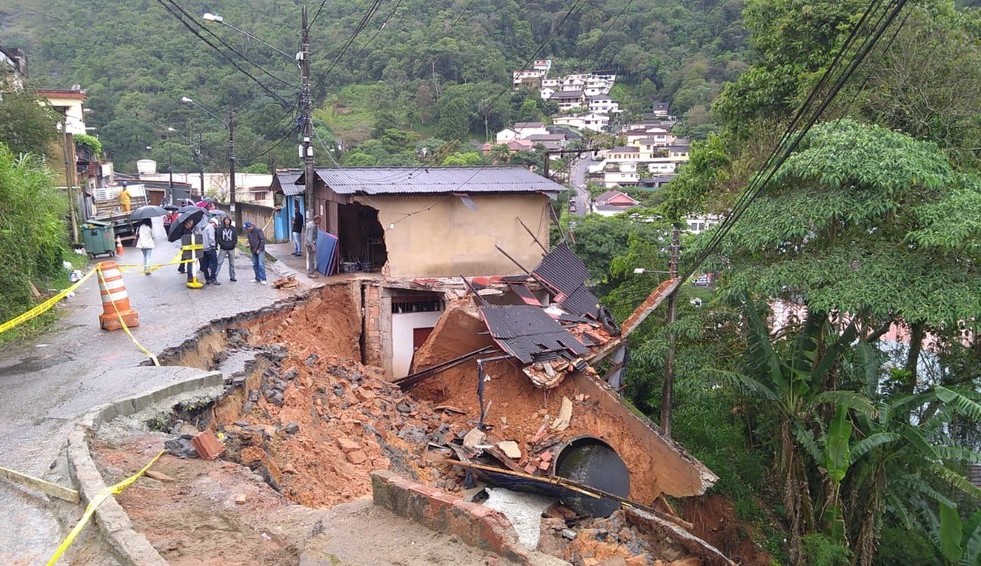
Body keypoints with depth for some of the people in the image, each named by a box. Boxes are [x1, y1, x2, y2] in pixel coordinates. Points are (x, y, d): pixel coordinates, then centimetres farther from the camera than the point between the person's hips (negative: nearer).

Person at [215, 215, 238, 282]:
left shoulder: (233, 229, 3)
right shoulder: (220, 229, 0)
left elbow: (236, 239, 1)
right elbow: (218, 238, -4)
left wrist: (232, 244, -11)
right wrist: (223, 244, -13)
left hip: (231, 249, 2)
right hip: (223, 249, -2)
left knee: (232, 263, 9)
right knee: (219, 262, -6)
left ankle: (232, 276, 18)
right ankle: (214, 276, -6)